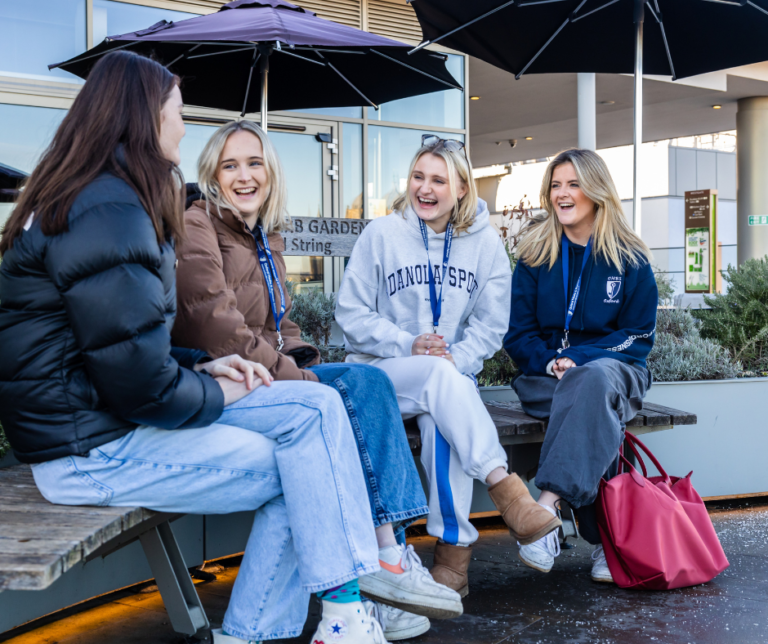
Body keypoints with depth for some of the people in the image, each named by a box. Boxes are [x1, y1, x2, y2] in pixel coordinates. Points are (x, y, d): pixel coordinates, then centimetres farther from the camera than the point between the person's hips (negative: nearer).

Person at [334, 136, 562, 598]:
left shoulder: (485, 242, 7)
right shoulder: (382, 234, 1)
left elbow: (491, 325, 4)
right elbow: (352, 313, -1)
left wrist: (457, 357, -15)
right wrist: (409, 345, -16)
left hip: (450, 376, 1)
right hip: (381, 371, -1)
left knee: (441, 420, -34)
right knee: (439, 377, -36)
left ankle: (454, 549, -29)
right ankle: (505, 488, -40)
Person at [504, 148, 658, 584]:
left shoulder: (631, 260, 5)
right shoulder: (535, 255, 9)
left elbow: (639, 336, 2)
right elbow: (518, 334, 8)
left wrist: (580, 359, -14)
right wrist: (551, 362, -14)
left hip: (613, 369, -1)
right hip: (547, 376, 1)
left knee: (593, 380, -38)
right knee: (593, 411, -34)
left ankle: (548, 505, -47)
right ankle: (605, 542, -31)